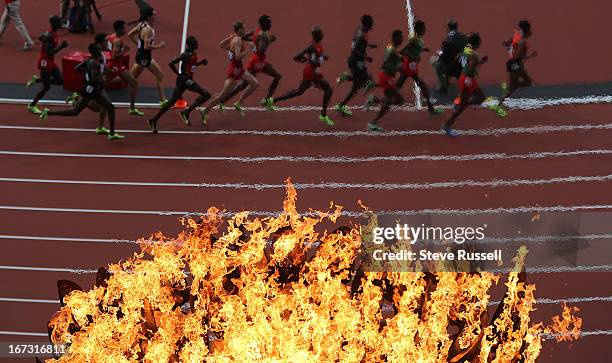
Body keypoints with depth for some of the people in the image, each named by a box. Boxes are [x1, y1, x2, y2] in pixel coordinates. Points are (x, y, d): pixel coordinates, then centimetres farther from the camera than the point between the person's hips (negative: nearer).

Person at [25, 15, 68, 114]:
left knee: (60, 80, 8)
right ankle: (32, 106, 13)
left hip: (51, 62, 9)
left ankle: (36, 80, 20)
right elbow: (49, 53, -29)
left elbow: (40, 38, 21)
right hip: (45, 62, -9)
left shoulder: (53, 33, 3)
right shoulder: (50, 36, -26)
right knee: (46, 87, -1)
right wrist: (61, 47, -31)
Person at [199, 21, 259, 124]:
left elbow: (221, 44, 17)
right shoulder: (237, 40, -21)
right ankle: (205, 111, 3)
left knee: (255, 83, 13)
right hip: (234, 69, -10)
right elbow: (238, 57, -28)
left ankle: (238, 103, 16)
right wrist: (248, 49, -18)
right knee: (223, 94, -4)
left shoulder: (233, 37, 5)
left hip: (239, 68, 10)